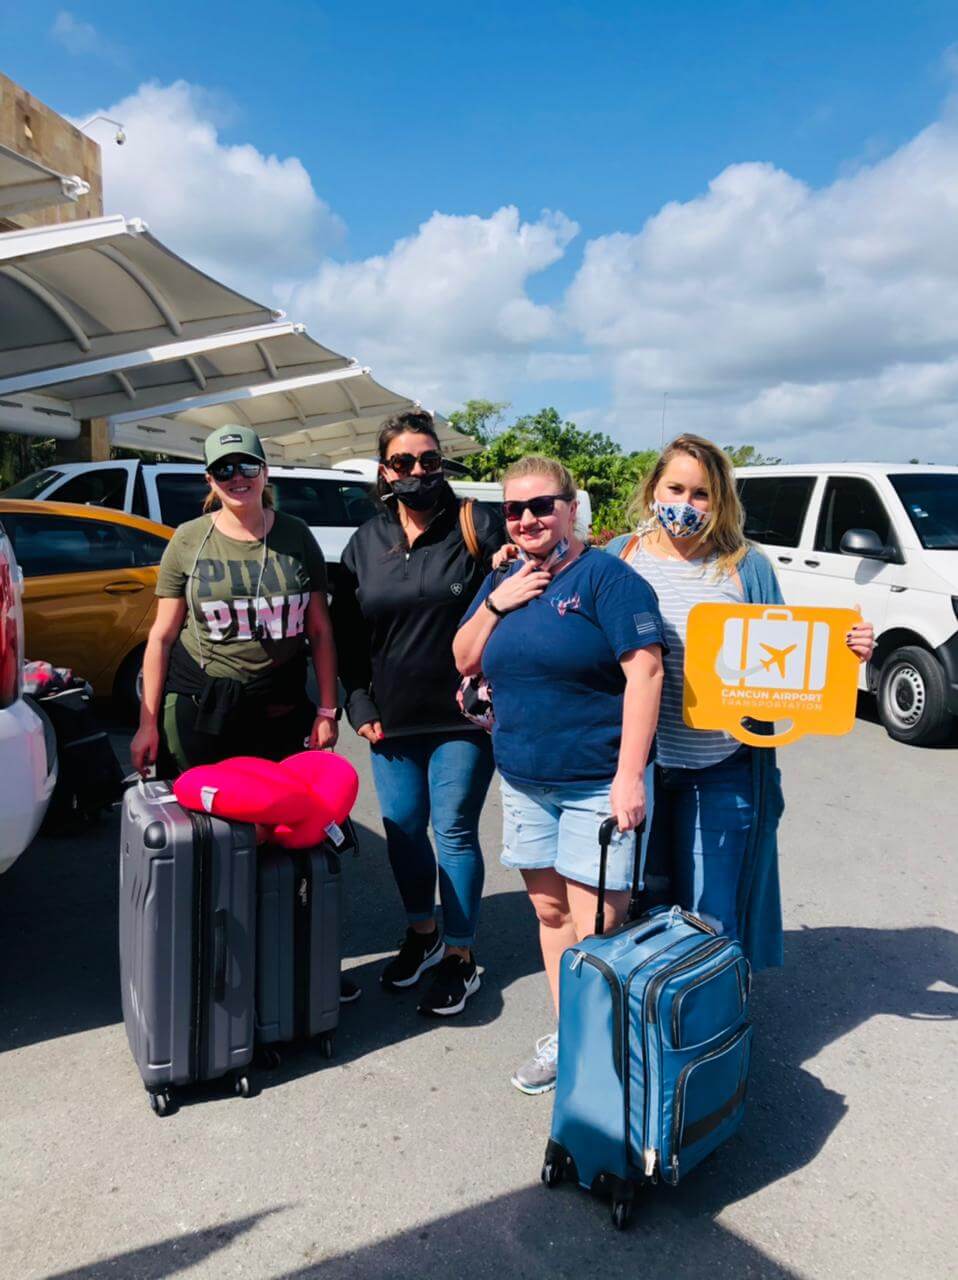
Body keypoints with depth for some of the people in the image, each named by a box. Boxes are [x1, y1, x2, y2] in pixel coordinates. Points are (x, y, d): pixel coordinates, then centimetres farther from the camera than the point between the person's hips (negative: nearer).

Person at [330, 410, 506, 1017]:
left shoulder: (477, 525, -6)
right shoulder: (366, 541, 7)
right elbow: (346, 633, 10)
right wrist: (360, 706, 4)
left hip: (461, 716, -4)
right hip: (393, 718, 4)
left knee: (455, 831, 3)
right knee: (402, 827, 14)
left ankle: (460, 955, 20)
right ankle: (421, 933, 36)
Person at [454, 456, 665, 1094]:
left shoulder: (605, 575, -10)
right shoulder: (503, 579, 11)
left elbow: (645, 670, -16)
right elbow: (464, 662, 13)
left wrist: (629, 775, -22)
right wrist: (496, 603, -5)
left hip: (597, 783, -6)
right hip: (524, 780, 6)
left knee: (595, 928, -3)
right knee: (550, 911, 16)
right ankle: (565, 1037, 32)